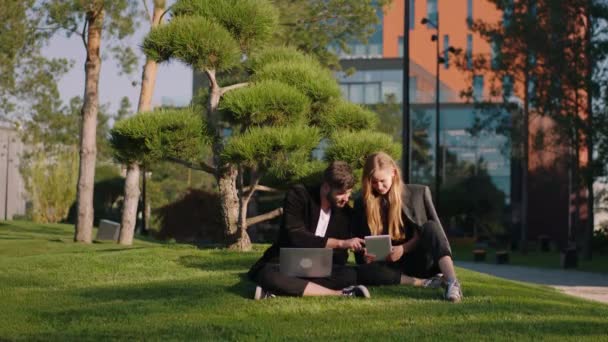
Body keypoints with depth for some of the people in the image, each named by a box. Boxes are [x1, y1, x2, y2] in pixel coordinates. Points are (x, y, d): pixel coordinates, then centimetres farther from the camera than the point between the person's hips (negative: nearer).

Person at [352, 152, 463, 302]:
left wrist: (403, 248, -16)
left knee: (430, 227, -30)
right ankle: (426, 282, -33)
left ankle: (452, 283, -48)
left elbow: (432, 231, -1)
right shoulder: (363, 204, 6)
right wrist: (366, 256, -16)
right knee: (364, 272, -33)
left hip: (419, 261, -1)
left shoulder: (419, 193, 4)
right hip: (391, 266, 1)